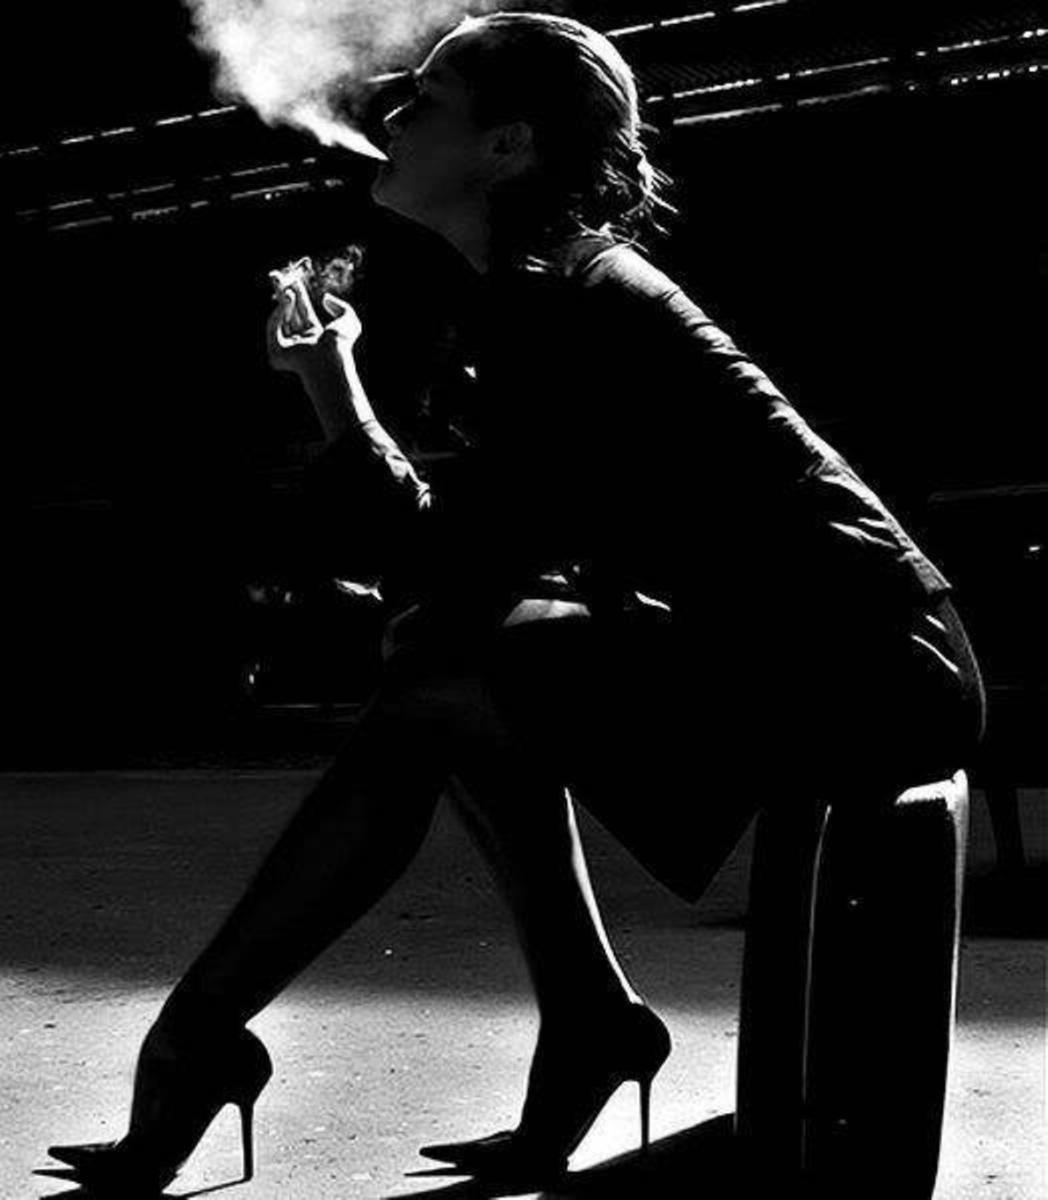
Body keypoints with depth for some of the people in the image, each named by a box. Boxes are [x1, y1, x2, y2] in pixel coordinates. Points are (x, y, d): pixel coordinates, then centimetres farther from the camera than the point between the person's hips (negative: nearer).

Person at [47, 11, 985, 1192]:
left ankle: (195, 1039, -1)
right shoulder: (556, 290, 14)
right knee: (450, 664, 6)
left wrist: (331, 386, -8)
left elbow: (440, 566, -17)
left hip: (874, 667, -9)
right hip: (799, 653, 9)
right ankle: (584, 1026, 7)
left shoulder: (569, 304, -15)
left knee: (442, 683, -15)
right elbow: (477, 564, 15)